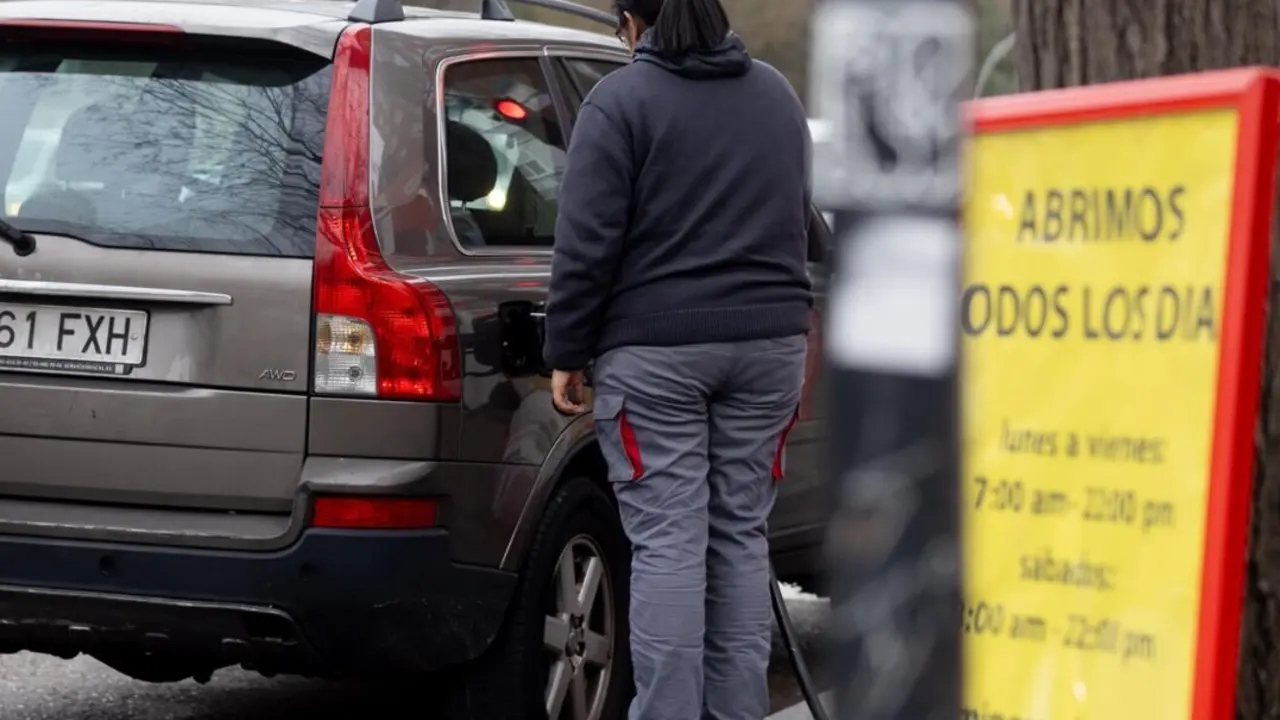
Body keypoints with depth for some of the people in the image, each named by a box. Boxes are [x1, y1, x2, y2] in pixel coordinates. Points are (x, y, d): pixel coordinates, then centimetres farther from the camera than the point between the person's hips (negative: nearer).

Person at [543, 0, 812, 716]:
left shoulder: (620, 101, -7)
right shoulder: (778, 94, 13)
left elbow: (588, 246, -10)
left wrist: (567, 353, -3)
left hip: (654, 348, -5)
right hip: (768, 338, 5)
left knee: (668, 543, -6)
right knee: (742, 537, 9)